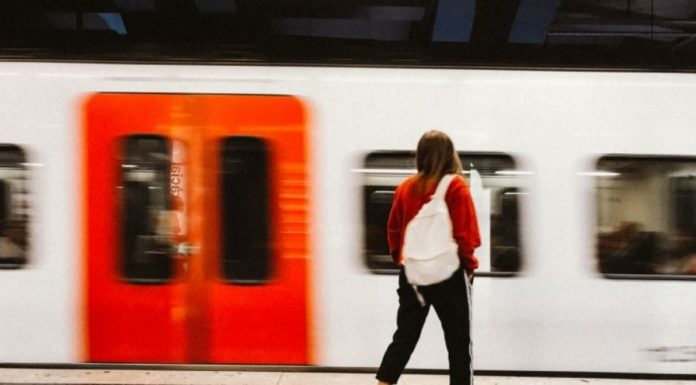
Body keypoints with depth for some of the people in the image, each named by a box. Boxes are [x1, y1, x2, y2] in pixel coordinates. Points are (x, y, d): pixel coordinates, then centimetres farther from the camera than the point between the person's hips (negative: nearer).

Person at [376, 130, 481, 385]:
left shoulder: (406, 187, 3)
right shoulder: (456, 186, -10)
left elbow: (393, 229, 8)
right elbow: (466, 234, -13)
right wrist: (469, 264, 1)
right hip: (449, 274, -4)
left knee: (404, 337, 13)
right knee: (459, 342, 7)